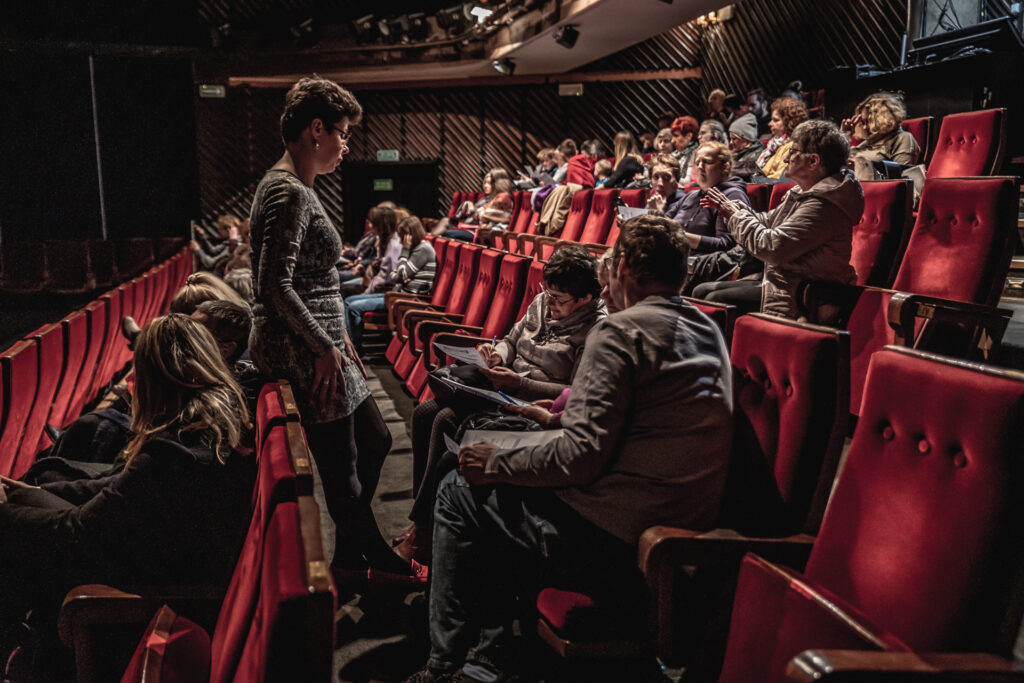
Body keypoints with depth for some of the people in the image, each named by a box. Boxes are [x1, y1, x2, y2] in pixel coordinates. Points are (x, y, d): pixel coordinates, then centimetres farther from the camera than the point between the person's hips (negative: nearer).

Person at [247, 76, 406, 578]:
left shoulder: (295, 186, 15)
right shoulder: (288, 192, -17)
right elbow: (275, 286, -24)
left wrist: (337, 335, 16)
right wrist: (325, 347, -19)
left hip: (315, 343, 11)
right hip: (300, 351, -11)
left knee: (375, 441, 19)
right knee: (342, 470, 1)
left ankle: (358, 547, 35)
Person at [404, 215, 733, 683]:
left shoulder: (621, 331, -16)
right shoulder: (707, 330, 11)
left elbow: (582, 456, -21)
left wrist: (497, 464, -6)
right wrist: (567, 408, 28)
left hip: (611, 544, -9)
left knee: (459, 492, 8)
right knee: (495, 500, 23)